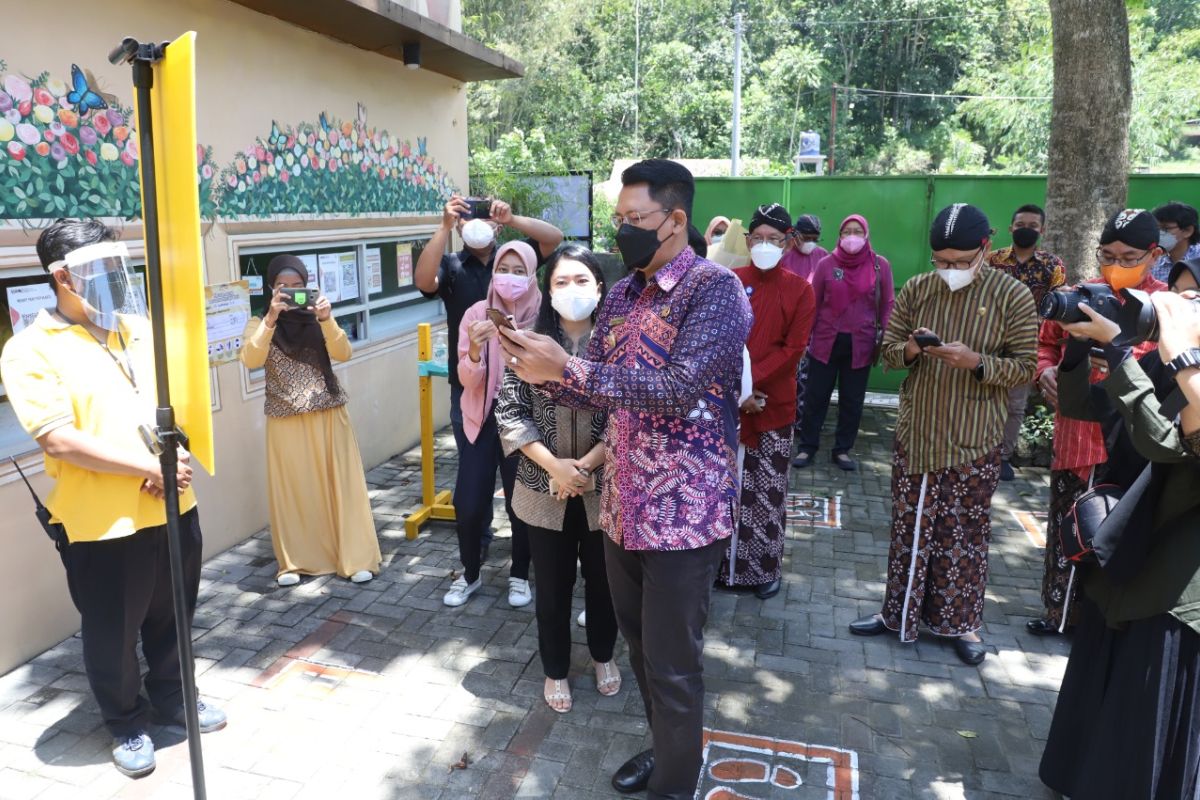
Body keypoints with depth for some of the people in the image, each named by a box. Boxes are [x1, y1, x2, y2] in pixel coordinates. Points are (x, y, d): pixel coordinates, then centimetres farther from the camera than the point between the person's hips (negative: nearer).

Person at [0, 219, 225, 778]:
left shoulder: (140, 328, 7)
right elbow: (59, 441, -17)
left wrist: (172, 455, -8)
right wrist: (148, 464, -20)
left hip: (171, 505, 5)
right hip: (100, 522, -5)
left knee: (171, 617, 20)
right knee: (112, 634, 12)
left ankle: (172, 697, 42)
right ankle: (126, 724, 34)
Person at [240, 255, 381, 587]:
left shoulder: (316, 317, 4)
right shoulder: (259, 323, 2)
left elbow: (342, 353, -10)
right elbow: (251, 360, -17)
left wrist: (326, 319, -25)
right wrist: (271, 318, -26)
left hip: (329, 416, 1)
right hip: (286, 421, 0)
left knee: (340, 484, 2)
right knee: (292, 490, 5)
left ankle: (356, 558, 8)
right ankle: (294, 561, 17)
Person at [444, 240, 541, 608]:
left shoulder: (542, 317, -8)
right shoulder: (477, 313, -5)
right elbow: (468, 380, -10)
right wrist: (475, 349, -29)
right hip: (482, 419, 1)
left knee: (521, 503, 3)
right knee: (467, 505, -1)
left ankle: (519, 575, 27)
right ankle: (469, 574, 24)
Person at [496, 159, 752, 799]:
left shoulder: (715, 288, -15)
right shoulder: (621, 295, 9)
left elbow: (680, 388, -26)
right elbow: (595, 393, 10)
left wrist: (568, 367, -27)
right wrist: (540, 369, -9)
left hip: (684, 511, -7)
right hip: (623, 506, 7)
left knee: (672, 664, 7)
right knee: (640, 645, 22)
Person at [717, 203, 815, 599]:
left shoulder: (799, 289, 2)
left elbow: (793, 349, -6)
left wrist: (750, 381, -16)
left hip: (773, 404, -1)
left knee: (768, 491, 6)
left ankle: (766, 568, 20)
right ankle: (727, 562, 19)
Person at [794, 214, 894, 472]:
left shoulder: (880, 265, 0)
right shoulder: (826, 264, -1)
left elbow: (887, 305, 4)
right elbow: (814, 303, 3)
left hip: (860, 344, 1)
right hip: (826, 341, 0)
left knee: (852, 400, 9)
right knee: (815, 396, 5)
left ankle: (843, 450, 22)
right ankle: (807, 447, 16)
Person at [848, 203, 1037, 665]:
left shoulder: (1013, 296, -6)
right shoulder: (916, 289, 3)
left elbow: (1025, 366, -7)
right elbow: (888, 350, 6)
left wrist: (976, 361, -24)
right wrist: (911, 348, -16)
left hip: (974, 441, -3)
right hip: (916, 433, 3)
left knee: (964, 534, 8)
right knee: (909, 528, 11)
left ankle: (959, 622, 25)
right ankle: (899, 612, 26)